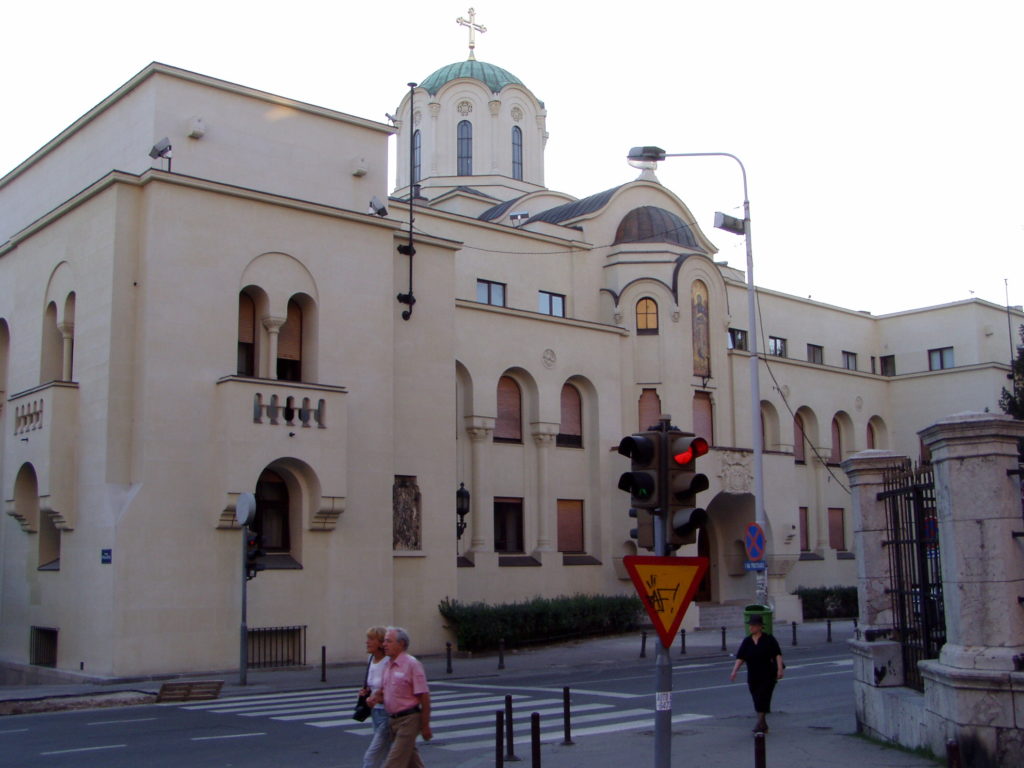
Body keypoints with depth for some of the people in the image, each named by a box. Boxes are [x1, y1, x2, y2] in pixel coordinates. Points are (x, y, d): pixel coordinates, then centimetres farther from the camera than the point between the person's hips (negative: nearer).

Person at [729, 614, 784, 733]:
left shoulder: (769, 639, -4)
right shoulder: (747, 641, 5)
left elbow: (778, 654, -7)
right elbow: (740, 657, 0)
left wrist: (780, 668, -19)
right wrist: (734, 671, -12)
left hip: (768, 676, -4)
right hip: (753, 677, 4)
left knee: (763, 699, -13)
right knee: (757, 701, 6)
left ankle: (760, 724, -12)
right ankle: (764, 726, 18)